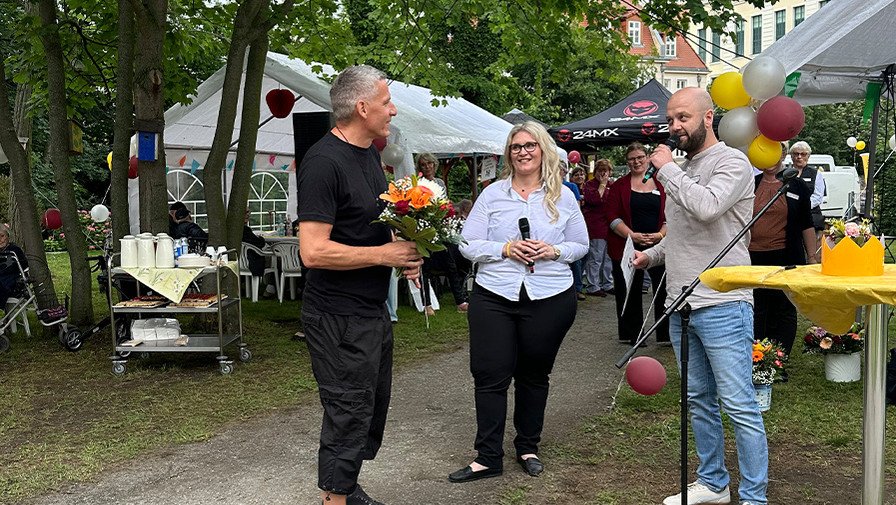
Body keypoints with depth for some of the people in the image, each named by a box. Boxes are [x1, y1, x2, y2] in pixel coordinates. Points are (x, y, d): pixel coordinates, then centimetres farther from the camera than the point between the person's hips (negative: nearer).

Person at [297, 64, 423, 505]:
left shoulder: (369, 153, 11)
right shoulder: (324, 162, -20)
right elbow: (313, 251, -26)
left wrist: (405, 253, 3)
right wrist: (385, 254, -19)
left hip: (373, 310, 10)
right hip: (339, 317, -10)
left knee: (373, 404, 20)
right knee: (349, 414, 1)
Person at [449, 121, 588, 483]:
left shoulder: (562, 196, 5)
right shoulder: (492, 194, 3)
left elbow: (581, 244, 9)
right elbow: (468, 245, 0)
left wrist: (553, 251, -11)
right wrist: (506, 249, -15)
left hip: (550, 299, 1)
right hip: (494, 296, 0)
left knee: (534, 375, 14)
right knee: (490, 376, -2)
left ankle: (528, 447, 30)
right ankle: (488, 457, 7)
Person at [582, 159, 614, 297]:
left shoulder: (612, 186, 17)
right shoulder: (590, 185, -3)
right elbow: (594, 199, -20)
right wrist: (602, 184, -13)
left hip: (610, 227, 7)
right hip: (596, 227, -7)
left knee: (608, 258, 14)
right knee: (595, 258, -6)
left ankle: (607, 285, 23)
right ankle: (593, 287, 0)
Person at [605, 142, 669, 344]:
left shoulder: (661, 185, 10)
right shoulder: (619, 186, 6)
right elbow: (613, 217, -2)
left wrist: (661, 234, -11)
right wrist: (632, 235, -15)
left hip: (659, 245, 1)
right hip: (627, 247, 0)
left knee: (664, 289, -5)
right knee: (628, 292, 6)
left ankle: (667, 334, 5)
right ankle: (630, 335, 18)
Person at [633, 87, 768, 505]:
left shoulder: (731, 161, -7)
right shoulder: (683, 169, 17)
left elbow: (707, 207, -27)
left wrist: (666, 169, -14)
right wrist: (653, 254, 10)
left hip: (722, 304, -8)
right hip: (682, 305, 9)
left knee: (739, 406, -4)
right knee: (699, 401, 16)